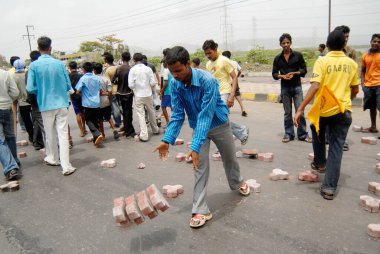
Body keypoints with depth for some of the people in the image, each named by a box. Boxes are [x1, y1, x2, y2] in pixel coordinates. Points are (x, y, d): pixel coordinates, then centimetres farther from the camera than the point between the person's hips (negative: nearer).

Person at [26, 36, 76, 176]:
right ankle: (66, 166, -2)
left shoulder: (34, 65, -7)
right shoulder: (59, 63, -4)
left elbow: (30, 88, -7)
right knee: (63, 134, 1)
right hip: (61, 104, 0)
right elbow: (68, 85, 1)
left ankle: (53, 159, 35)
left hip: (46, 105, 0)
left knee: (50, 134, 16)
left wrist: (41, 90, 13)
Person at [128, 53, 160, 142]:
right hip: (148, 94, 2)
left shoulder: (133, 70, -8)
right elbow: (153, 82, -4)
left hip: (138, 95, -2)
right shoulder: (148, 69, -3)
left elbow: (131, 85, -12)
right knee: (151, 112, 18)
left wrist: (135, 89, 9)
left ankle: (144, 135, -1)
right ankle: (155, 129, 34)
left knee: (141, 114, 2)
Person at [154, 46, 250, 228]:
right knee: (200, 167, -2)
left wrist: (195, 146, -42)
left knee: (230, 158, 19)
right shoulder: (175, 84, -17)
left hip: (219, 124, -2)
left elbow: (206, 115, -37)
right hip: (198, 127, 3)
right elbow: (177, 114, -13)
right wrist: (167, 140, -23)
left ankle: (237, 183, 50)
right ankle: (200, 210, 5)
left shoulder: (208, 80, -33)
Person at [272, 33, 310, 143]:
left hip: (297, 86, -1)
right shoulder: (278, 58, 4)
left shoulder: (298, 55, 0)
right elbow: (274, 73, 6)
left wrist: (294, 73, -15)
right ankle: (288, 134, 17)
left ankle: (303, 134, 9)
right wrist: (282, 76, -13)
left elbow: (304, 70, 2)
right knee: (287, 112, 8)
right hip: (285, 87, 1)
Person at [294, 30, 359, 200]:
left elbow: (314, 87, -20)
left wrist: (300, 109, -22)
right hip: (343, 110, 2)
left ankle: (319, 163, 39)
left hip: (322, 109, -2)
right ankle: (330, 187, 2)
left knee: (317, 133, 30)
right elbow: (355, 90, 14)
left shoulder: (322, 61, -8)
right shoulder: (352, 64, 5)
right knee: (336, 147, 4)